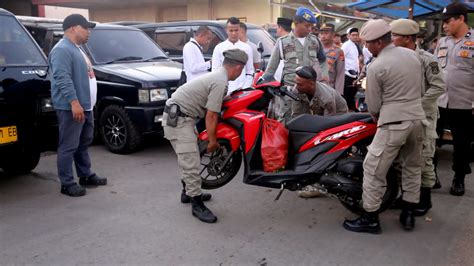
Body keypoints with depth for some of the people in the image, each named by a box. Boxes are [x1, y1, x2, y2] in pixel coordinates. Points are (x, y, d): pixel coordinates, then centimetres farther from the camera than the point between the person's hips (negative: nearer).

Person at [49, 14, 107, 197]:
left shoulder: (77, 49, 19)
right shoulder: (62, 50, -14)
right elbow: (63, 79, -24)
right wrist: (74, 102, -30)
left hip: (85, 106, 10)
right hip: (71, 108, -10)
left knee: (83, 143, 18)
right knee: (69, 146, -4)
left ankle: (86, 176, 29)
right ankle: (67, 184, 3)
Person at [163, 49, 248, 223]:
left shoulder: (217, 75, 13)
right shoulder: (220, 82, -18)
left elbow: (209, 110, 19)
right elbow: (211, 116, -18)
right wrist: (212, 140, -8)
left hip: (176, 116, 11)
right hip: (178, 118, -11)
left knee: (190, 159, 22)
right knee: (191, 162, -8)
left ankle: (188, 192, 37)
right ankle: (197, 205, -2)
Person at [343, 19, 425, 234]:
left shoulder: (376, 67, -11)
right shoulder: (412, 55, 8)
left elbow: (373, 106, -5)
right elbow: (420, 89, 16)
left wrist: (377, 117, 15)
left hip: (393, 123, -8)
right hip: (417, 118, 8)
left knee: (373, 170, 0)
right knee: (412, 167, 18)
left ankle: (370, 219, 6)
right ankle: (408, 214, 26)